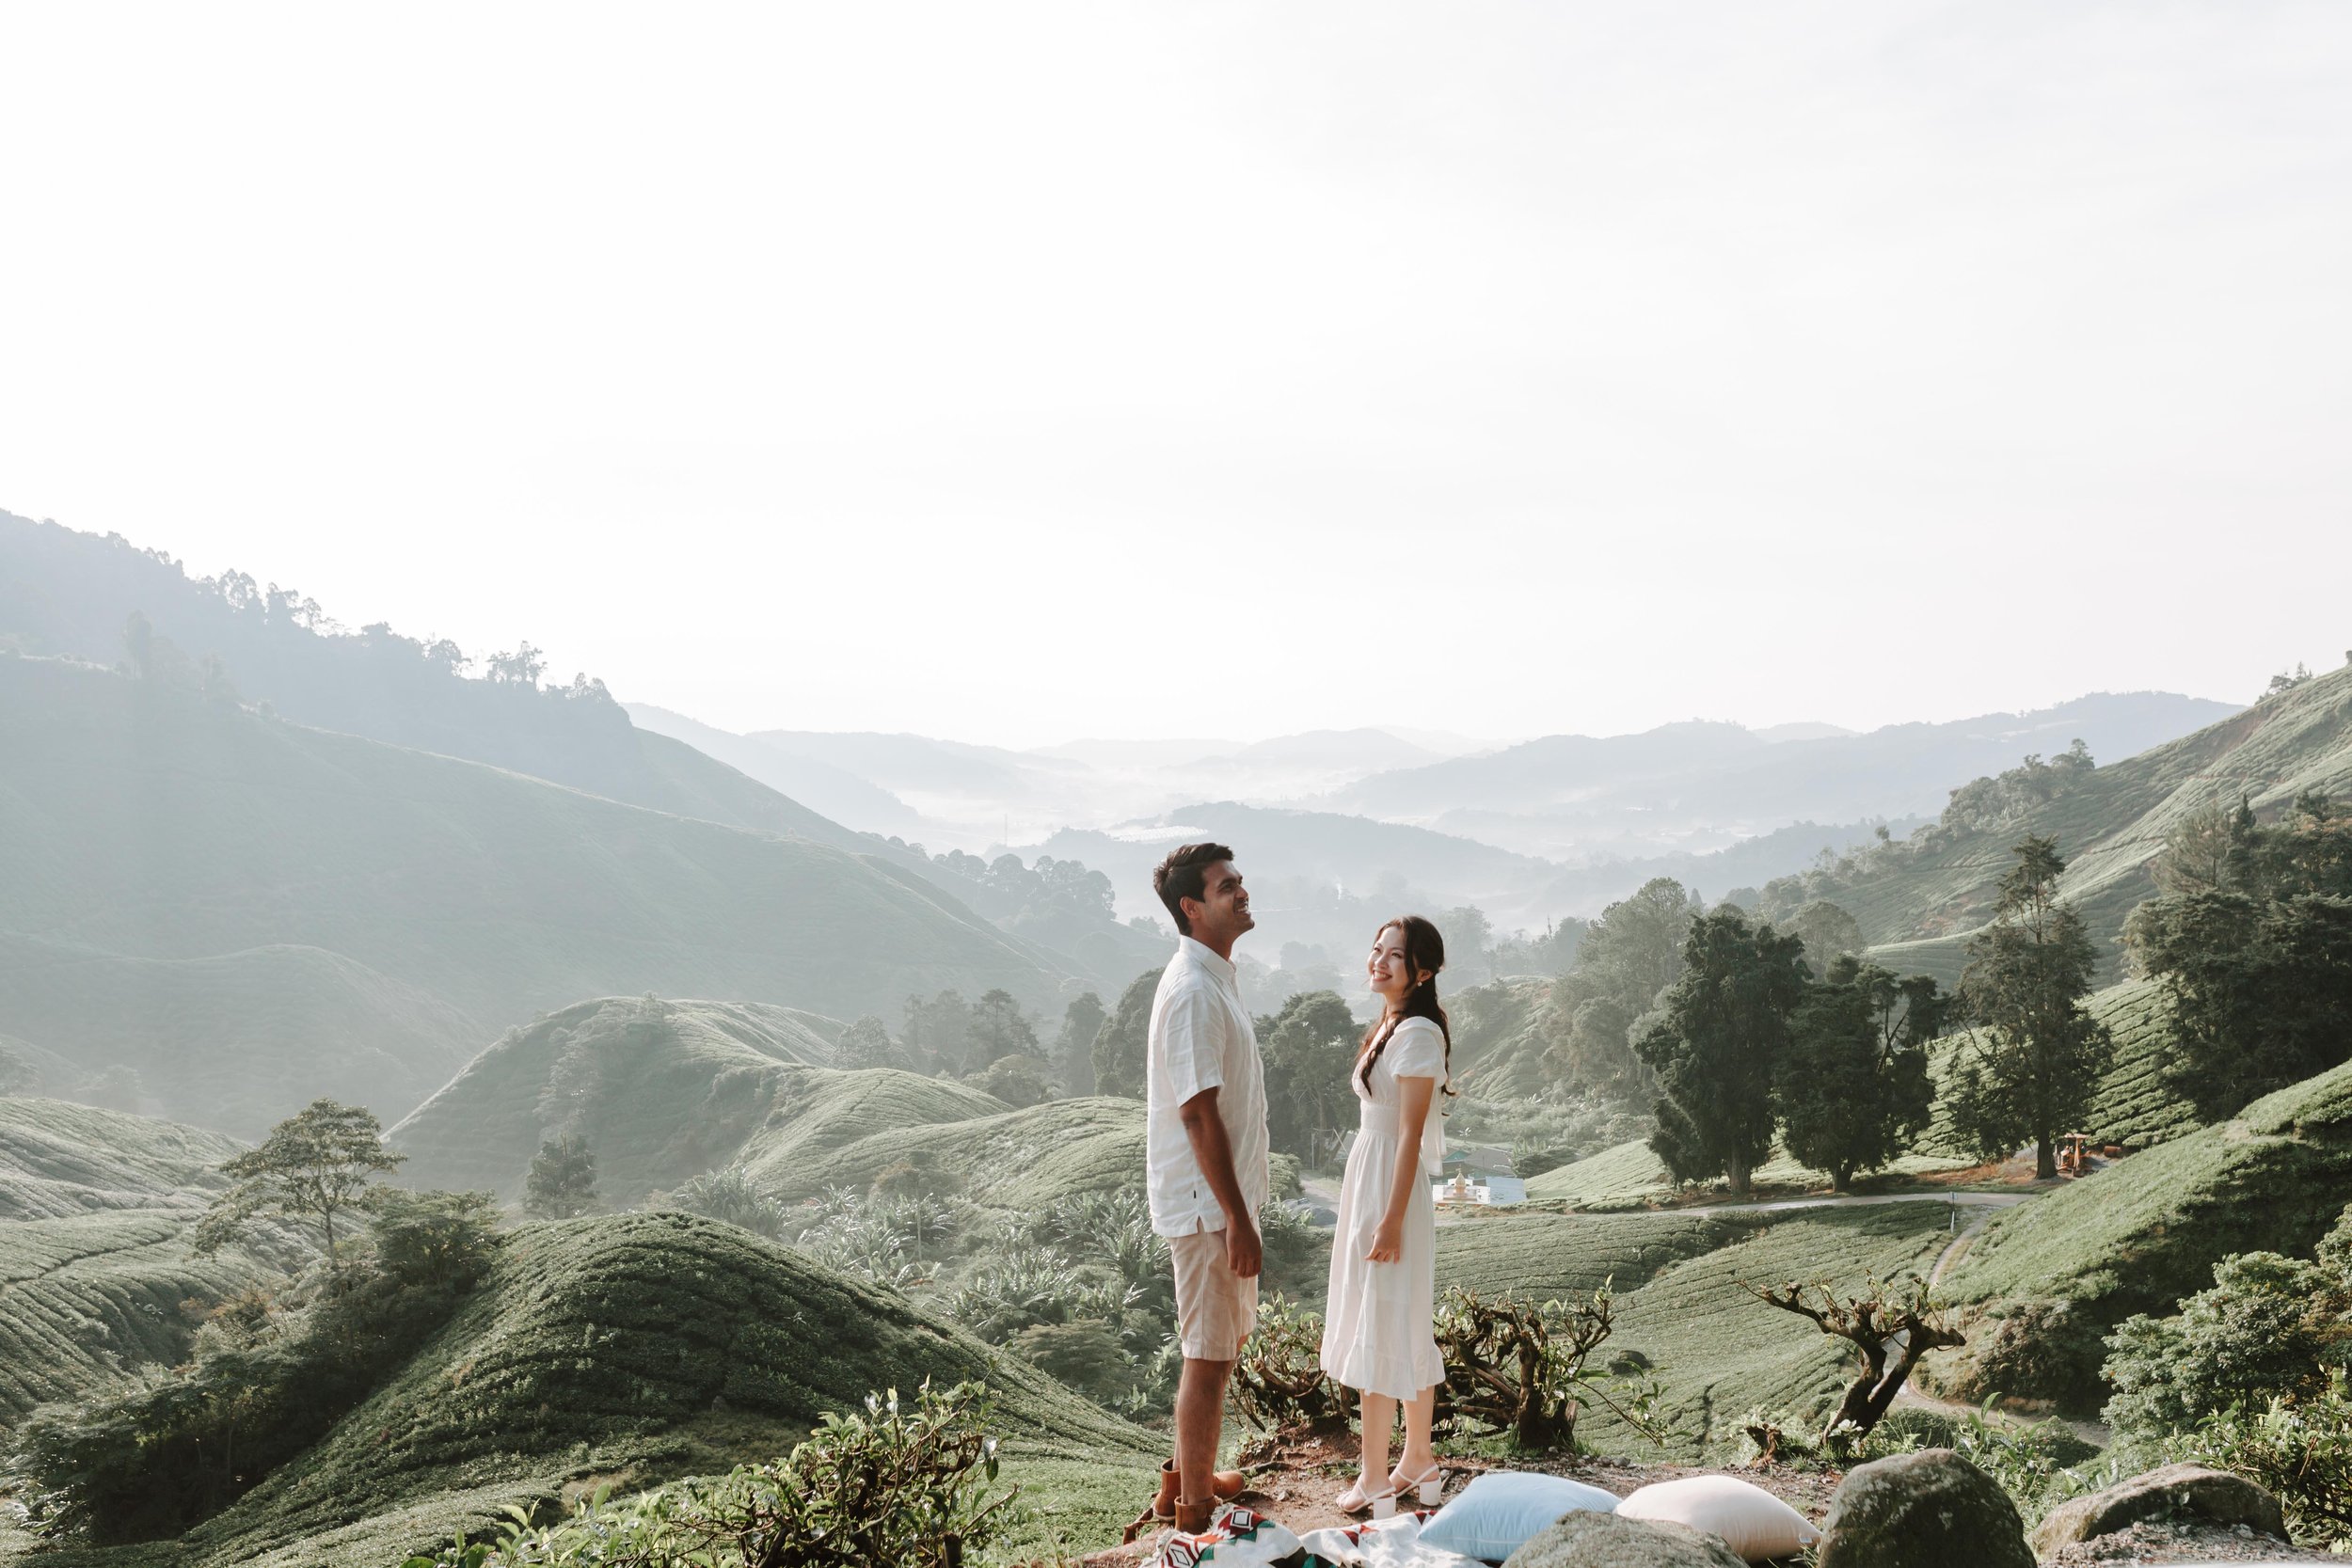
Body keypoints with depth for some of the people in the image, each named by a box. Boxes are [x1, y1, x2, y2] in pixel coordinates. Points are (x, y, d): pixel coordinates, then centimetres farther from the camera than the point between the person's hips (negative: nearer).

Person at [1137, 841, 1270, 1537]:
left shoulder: (1218, 977, 10)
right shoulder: (1193, 991, -22)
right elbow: (1198, 1114, -24)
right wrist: (1237, 1218, -22)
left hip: (1226, 1195, 10)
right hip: (1205, 1202, -10)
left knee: (1225, 1341, 21)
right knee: (1209, 1356, 1)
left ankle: (1190, 1474, 36)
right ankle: (1193, 1508, 13)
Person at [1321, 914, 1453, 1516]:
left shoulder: (1419, 1033, -18)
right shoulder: (1388, 1025, 11)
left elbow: (1410, 1134, -20)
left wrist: (1391, 1219, -20)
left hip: (1391, 1188, -10)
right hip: (1367, 1179, 10)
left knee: (1379, 1332, -2)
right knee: (1406, 1331, 16)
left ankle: (1376, 1479, 7)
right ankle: (1418, 1459, 26)